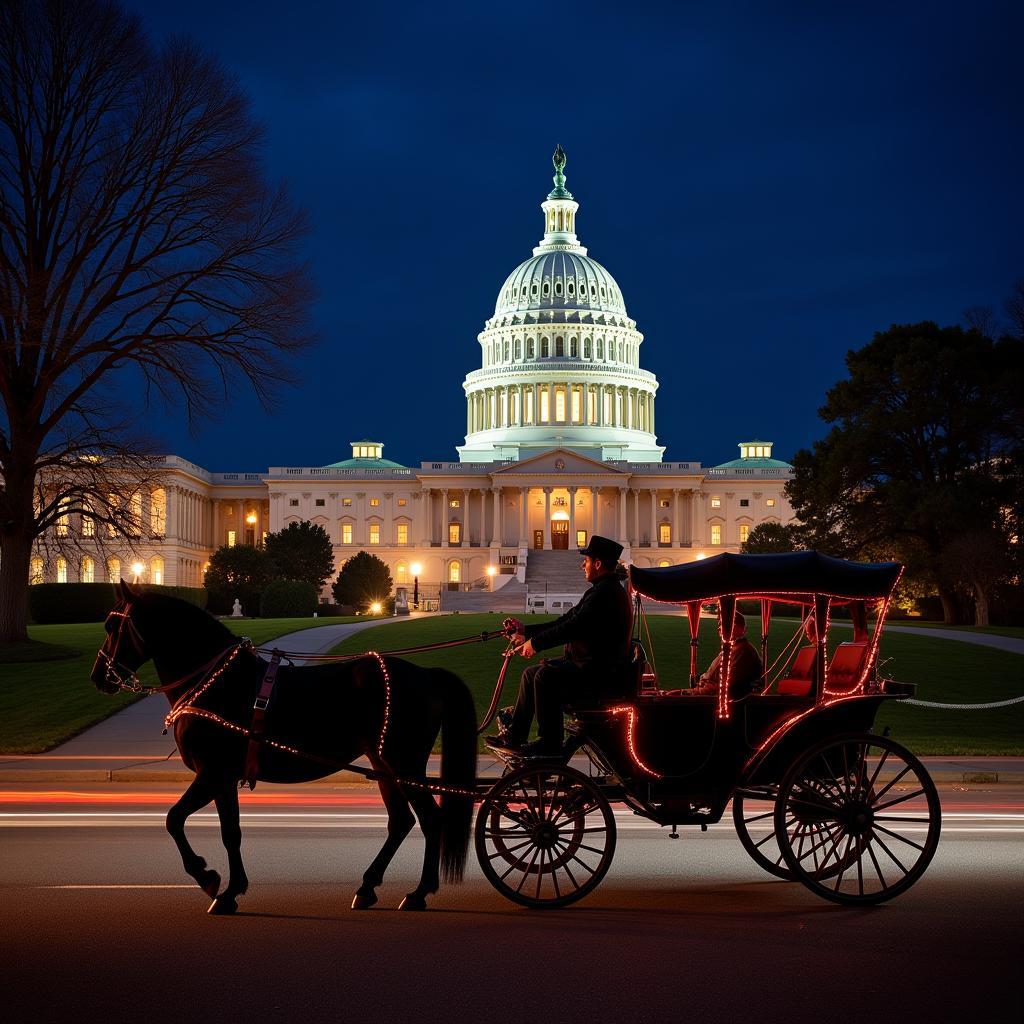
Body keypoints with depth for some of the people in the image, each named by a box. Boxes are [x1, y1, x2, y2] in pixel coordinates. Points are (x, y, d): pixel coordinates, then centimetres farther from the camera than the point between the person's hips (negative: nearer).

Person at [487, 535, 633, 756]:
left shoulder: (606, 592, -17)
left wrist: (536, 643, -15)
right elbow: (567, 620, 20)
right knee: (530, 674, 10)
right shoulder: (602, 590, 18)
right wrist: (527, 631, 16)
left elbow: (574, 626, -24)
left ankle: (549, 743, -19)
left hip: (602, 674, -11)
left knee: (545, 677, -27)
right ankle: (514, 736, 13)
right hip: (590, 665, 11)